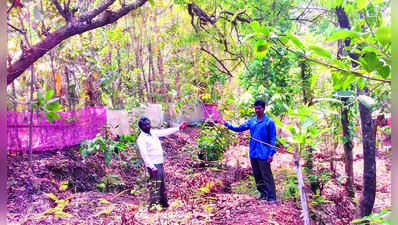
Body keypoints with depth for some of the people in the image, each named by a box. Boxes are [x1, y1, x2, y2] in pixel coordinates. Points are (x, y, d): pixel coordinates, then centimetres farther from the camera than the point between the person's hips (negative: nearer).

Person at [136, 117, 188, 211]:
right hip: (153, 165, -8)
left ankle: (163, 203, 26)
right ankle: (152, 205, -6)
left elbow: (165, 132, 16)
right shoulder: (141, 139, -12)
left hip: (160, 163, 8)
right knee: (155, 184, -11)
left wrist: (179, 128, 12)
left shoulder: (153, 132, 10)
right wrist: (152, 167, -24)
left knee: (162, 183, 15)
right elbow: (144, 155, -18)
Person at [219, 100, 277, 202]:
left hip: (263, 154, -6)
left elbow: (272, 139, -7)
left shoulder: (269, 122, -6)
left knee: (267, 176, -2)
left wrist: (271, 153, -13)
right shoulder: (252, 121, 9)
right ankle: (263, 194, 27)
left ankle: (271, 197, 7)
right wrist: (227, 124, 4)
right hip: (253, 154, 6)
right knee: (257, 175, 14)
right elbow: (239, 128, 12)